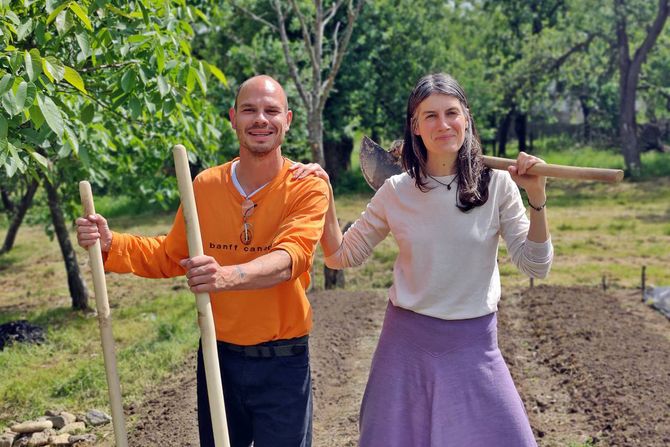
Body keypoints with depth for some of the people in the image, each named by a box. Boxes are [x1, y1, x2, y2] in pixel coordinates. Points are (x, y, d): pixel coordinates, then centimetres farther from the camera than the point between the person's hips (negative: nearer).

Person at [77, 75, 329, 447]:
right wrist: (111, 245, -7)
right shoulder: (205, 185, 0)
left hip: (282, 363, -3)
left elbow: (288, 259, -27)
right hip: (217, 356, 4)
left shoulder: (308, 186, -11)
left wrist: (228, 276, -47)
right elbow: (170, 257, 10)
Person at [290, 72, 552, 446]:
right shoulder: (396, 191, -3)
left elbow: (536, 266, -6)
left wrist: (537, 198, -19)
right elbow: (342, 257, 4)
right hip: (406, 344, 1)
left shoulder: (497, 185, -6)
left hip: (473, 347, -1)